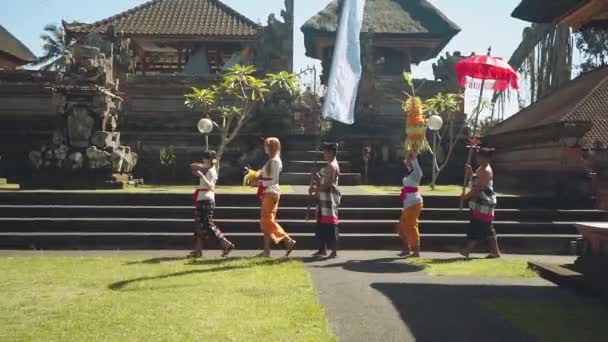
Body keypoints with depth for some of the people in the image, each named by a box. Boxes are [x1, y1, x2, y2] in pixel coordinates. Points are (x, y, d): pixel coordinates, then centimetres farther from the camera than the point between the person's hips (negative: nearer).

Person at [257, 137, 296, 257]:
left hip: (271, 193, -10)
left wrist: (260, 182, -12)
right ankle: (266, 250, 12)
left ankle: (288, 241, -8)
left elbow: (273, 180, -18)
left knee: (268, 220, -9)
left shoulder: (274, 161, -13)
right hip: (268, 193, 10)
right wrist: (260, 177, 6)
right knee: (265, 221, 9)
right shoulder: (271, 161, 15)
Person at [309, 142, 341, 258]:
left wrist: (315, 189, -12)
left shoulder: (332, 166, -14)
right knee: (322, 223, 13)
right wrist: (316, 184, 3)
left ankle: (334, 251, -4)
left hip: (330, 197, -10)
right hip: (324, 198, 10)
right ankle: (322, 249, 20)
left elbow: (328, 184, -21)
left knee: (330, 224, -8)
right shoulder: (329, 165, 19)